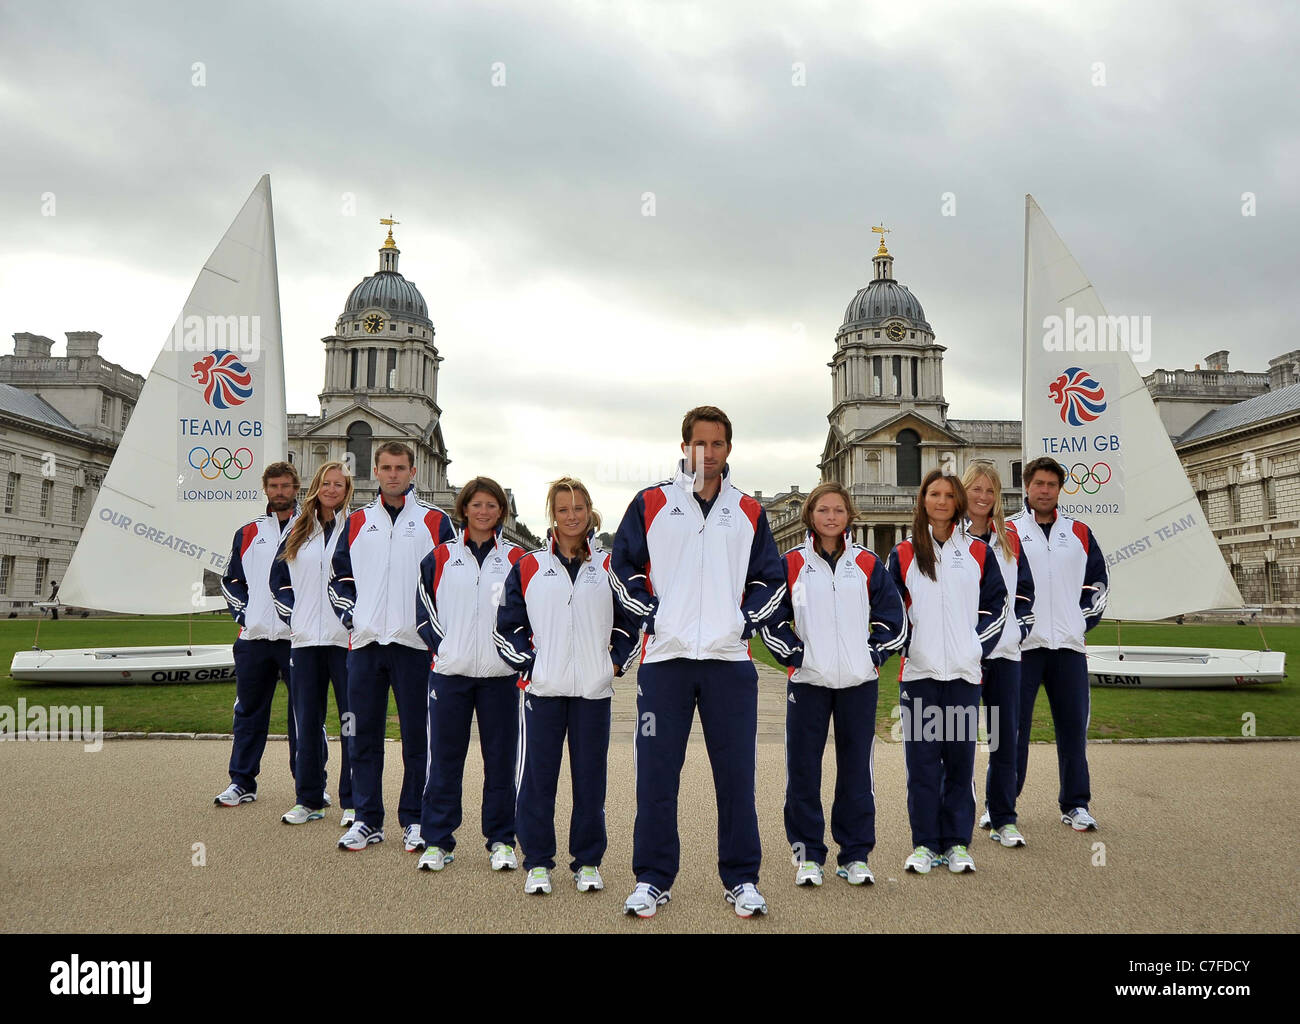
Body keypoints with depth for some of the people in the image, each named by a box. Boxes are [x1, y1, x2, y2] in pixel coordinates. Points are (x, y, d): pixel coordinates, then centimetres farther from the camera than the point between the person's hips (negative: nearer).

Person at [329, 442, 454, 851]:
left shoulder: (435, 521, 3)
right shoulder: (357, 521, 12)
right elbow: (340, 575, 18)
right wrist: (349, 615, 4)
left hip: (415, 643, -3)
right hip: (365, 641, 3)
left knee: (416, 735, 3)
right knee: (363, 733, 8)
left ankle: (414, 820, 16)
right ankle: (367, 820, 19)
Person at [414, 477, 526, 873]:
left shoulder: (516, 558, 6)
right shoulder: (441, 556, 8)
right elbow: (423, 607, 9)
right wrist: (440, 644, -3)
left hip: (500, 674, 0)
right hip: (449, 672, 1)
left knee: (501, 758, 5)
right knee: (444, 757, 5)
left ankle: (501, 840, 18)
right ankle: (437, 841, 17)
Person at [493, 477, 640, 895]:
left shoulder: (608, 567, 8)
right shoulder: (528, 567, 6)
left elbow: (629, 622, 14)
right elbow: (507, 625, 8)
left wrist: (616, 661, 2)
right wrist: (526, 662, -3)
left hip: (594, 689, 1)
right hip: (542, 688, 0)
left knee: (590, 777, 6)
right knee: (537, 776, 2)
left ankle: (587, 862, 21)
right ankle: (537, 863, 17)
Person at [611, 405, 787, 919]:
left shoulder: (749, 511, 11)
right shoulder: (651, 503, 6)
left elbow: (772, 578, 15)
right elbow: (622, 566, 7)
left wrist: (747, 619, 1)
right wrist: (650, 612, -4)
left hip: (730, 660, 1)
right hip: (665, 658, -1)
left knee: (736, 773, 5)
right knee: (656, 773, 3)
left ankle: (741, 879, 19)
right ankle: (652, 880, 17)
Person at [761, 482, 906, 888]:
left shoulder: (867, 564, 7)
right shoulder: (792, 564, 3)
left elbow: (893, 618, 10)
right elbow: (771, 619, 5)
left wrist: (874, 654, -1)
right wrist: (794, 654, -4)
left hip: (858, 682, 1)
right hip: (808, 681, -1)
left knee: (857, 768, 6)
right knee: (803, 768, 2)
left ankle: (855, 855, 19)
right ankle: (807, 854, 15)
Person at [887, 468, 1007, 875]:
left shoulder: (979, 553, 9)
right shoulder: (903, 554, 7)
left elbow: (996, 605, 11)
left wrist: (978, 646, 1)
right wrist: (905, 643, -3)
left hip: (964, 672, 1)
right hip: (918, 671, -1)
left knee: (960, 758, 4)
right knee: (922, 758, 2)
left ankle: (957, 843, 16)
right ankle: (924, 844, 12)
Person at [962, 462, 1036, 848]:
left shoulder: (1009, 538, 12)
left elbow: (1025, 589, 18)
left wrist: (1019, 627, 6)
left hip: (1005, 650, 4)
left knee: (1006, 736, 5)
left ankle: (1002, 819, 15)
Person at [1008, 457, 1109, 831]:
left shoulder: (1079, 532, 13)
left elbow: (1098, 581, 18)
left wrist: (1084, 620, 7)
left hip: (1068, 645, 3)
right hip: (1021, 645, -3)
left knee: (1073, 725, 7)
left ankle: (1075, 805, 18)